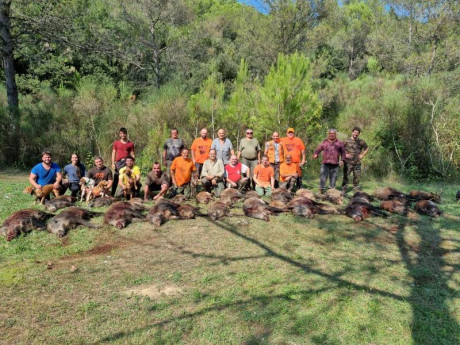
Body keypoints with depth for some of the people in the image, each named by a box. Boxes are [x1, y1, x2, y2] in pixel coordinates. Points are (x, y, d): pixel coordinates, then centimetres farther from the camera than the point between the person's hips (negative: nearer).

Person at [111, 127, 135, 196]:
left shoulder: (130, 143, 8)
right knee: (116, 178, 2)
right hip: (118, 162, 1)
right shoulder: (116, 143, 11)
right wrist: (113, 163, 1)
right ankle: (112, 194, 7)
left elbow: (132, 154, 7)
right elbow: (113, 153, 10)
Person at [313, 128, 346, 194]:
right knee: (323, 177, -7)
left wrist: (342, 160, 5)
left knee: (333, 178, 3)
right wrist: (315, 154, -12)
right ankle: (322, 190, 0)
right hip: (325, 163, -1)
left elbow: (343, 152, 17)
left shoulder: (339, 143, 13)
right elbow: (318, 149, 8)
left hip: (335, 164, 1)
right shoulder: (324, 142, 12)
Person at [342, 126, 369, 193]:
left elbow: (366, 148, 25)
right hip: (348, 162, -3)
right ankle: (344, 190, 1)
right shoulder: (347, 141, -1)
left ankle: (356, 189, 19)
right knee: (346, 176, -5)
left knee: (357, 177, 7)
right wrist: (345, 154, -8)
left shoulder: (361, 142, 9)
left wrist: (362, 155, 12)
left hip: (357, 162, 3)